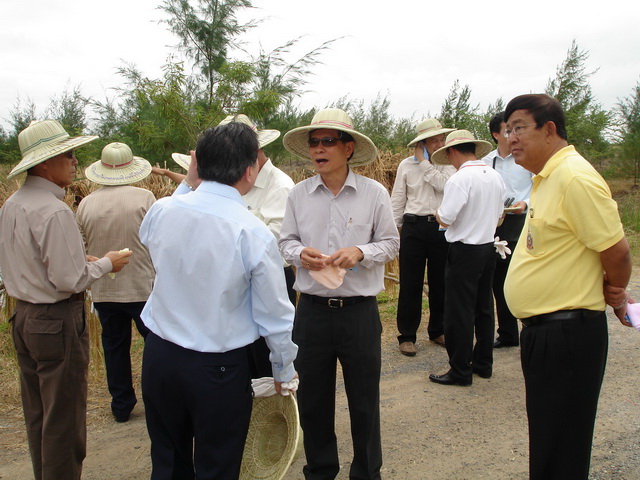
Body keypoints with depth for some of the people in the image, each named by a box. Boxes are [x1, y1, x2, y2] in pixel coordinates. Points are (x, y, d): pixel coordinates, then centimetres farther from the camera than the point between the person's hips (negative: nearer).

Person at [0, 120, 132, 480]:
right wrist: (105, 264, -7)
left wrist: (79, 258, 11)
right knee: (64, 420, 5)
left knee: (37, 414, 22)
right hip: (58, 321, -9)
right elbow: (69, 280, -23)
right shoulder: (54, 211, -22)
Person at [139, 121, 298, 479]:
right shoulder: (254, 234, -21)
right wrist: (285, 369, 5)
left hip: (159, 355, 4)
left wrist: (188, 184, 14)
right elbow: (275, 314, -12)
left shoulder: (161, 210, -9)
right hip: (219, 369, -4)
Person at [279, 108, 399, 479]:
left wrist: (360, 252, -17)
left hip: (359, 310, -2)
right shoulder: (299, 194, 1)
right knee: (312, 398, 15)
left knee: (364, 399, 11)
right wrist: (299, 253, -12)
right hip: (312, 309, 2)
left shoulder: (374, 193, -5)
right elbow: (286, 241, 10)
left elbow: (390, 243, 1)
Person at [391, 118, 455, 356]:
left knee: (440, 282, 12)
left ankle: (437, 330, 28)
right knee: (410, 284, 3)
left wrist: (424, 162, -9)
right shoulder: (406, 165, 4)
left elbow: (444, 184, -17)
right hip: (414, 227, -1)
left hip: (441, 227, 1)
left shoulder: (448, 164, 5)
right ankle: (407, 335, 14)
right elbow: (397, 201, 5)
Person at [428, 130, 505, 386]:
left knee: (459, 312, 2)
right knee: (483, 307, 17)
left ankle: (460, 371, 10)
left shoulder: (460, 179, -18)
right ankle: (483, 363, 28)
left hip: (464, 251, -8)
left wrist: (438, 212, 0)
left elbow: (445, 219, -20)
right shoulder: (495, 176, 5)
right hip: (488, 247, 8)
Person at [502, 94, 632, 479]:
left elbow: (616, 252, -18)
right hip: (543, 329, 10)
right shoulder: (547, 177, 11)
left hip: (568, 333, -9)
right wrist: (608, 290, 9)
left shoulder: (575, 177, -20)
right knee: (545, 438, 23)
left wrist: (614, 295, 1)